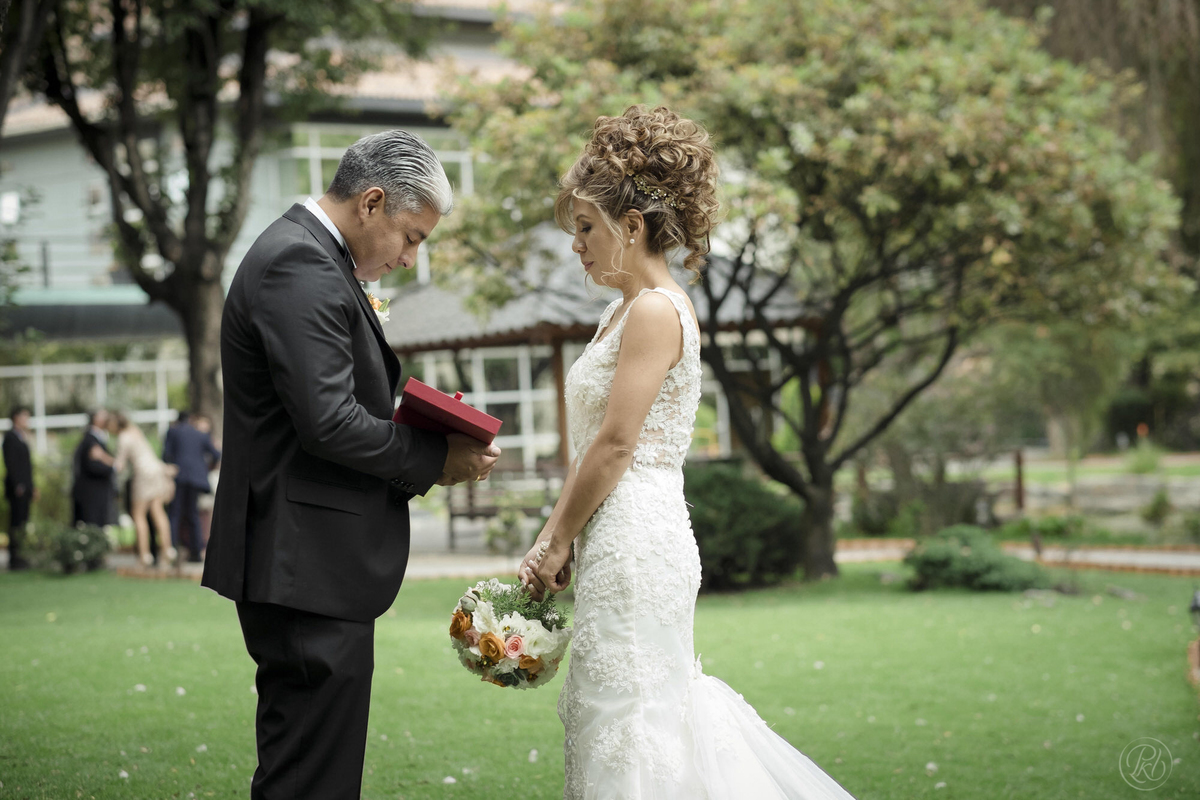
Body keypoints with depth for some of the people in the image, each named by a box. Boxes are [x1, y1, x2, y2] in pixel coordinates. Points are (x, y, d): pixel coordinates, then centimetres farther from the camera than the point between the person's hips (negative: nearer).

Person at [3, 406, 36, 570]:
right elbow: (10, 463, -16)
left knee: (22, 522, 8)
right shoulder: (10, 437, -9)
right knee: (17, 522, -8)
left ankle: (17, 556, 10)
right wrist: (18, 486, -20)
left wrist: (32, 487, 18)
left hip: (25, 487, 9)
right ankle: (14, 558, -7)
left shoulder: (22, 438, 18)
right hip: (17, 488, -9)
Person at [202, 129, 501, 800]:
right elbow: (330, 422, -23)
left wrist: (422, 444, 7)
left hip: (305, 566, 11)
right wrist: (436, 462, -10)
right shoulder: (301, 267, -16)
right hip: (310, 567, -11)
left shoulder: (308, 255, 18)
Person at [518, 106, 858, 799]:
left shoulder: (657, 310, -13)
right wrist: (560, 538, 9)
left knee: (627, 723, -5)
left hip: (636, 541, -9)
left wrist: (554, 543, -9)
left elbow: (615, 447, -16)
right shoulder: (625, 311, 16)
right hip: (621, 540, 9)